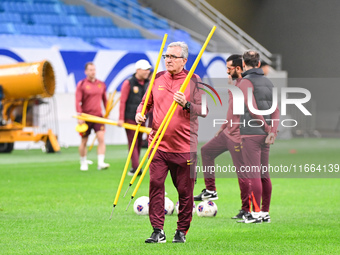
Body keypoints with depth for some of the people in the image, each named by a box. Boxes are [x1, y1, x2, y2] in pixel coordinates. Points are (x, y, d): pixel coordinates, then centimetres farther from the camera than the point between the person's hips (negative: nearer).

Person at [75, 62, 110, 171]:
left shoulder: (101, 84, 9)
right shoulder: (81, 84, -3)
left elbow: (104, 100, 19)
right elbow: (78, 102, -7)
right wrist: (80, 116, -16)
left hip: (98, 116, 3)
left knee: (101, 138, -13)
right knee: (84, 141, 6)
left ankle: (101, 163, -16)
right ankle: (83, 163, 22)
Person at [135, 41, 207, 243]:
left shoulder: (193, 80, 0)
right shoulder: (157, 78, 11)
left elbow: (204, 110, -4)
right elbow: (146, 102, 22)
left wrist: (186, 104, -21)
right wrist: (140, 113, 2)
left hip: (184, 147, -2)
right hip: (159, 144, 3)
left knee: (185, 190, 2)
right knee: (155, 184, -8)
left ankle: (182, 231, 15)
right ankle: (158, 231, -5)